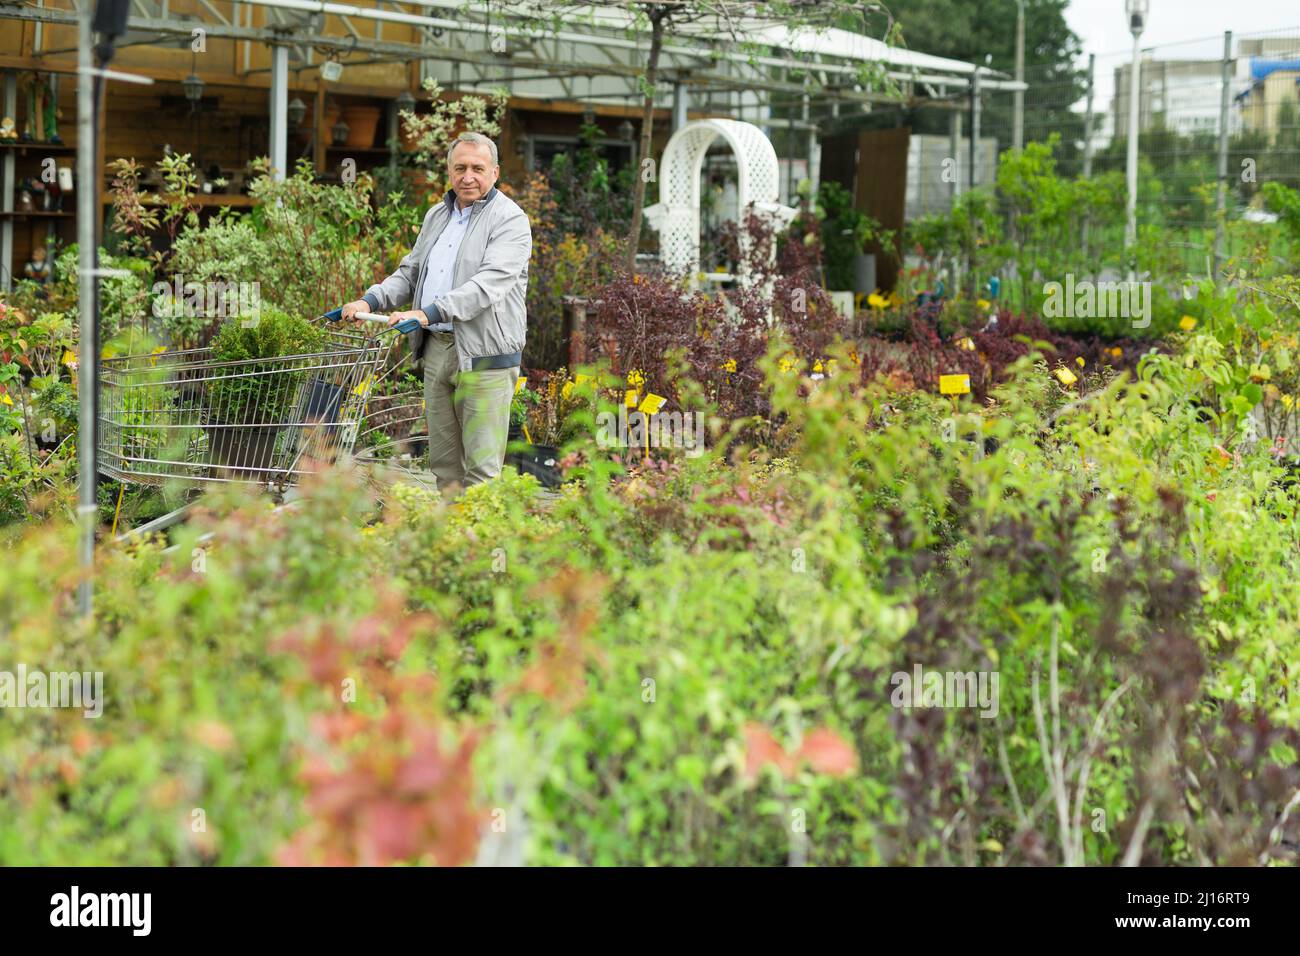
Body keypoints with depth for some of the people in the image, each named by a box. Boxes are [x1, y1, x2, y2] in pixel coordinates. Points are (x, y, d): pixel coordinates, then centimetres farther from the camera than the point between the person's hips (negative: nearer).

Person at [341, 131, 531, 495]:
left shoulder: (509, 220, -7)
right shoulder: (437, 216, 18)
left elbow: (489, 283, -21)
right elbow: (410, 271, 23)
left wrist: (430, 313, -31)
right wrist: (371, 301, 3)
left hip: (483, 357, -7)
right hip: (435, 349, 7)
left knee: (481, 465, -9)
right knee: (443, 461, 10)